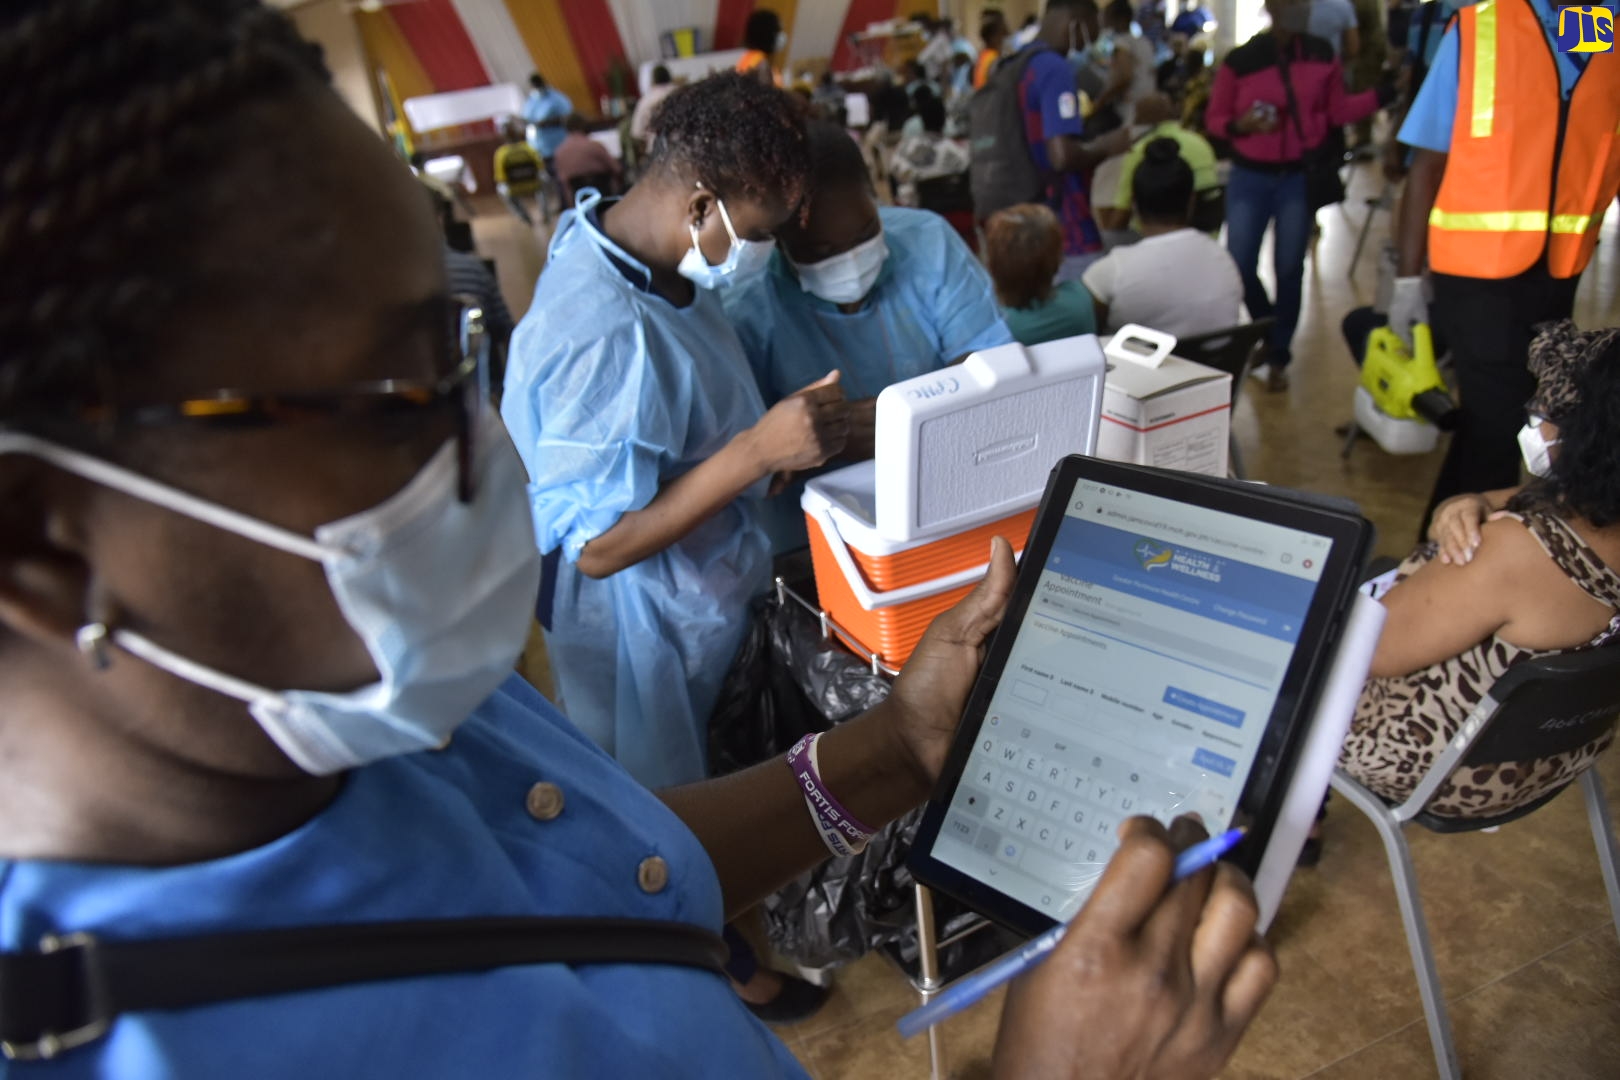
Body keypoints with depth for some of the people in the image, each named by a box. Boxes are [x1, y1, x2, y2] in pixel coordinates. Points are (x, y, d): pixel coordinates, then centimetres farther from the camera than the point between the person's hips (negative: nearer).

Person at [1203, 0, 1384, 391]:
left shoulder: (1321, 55, 2)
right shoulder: (1239, 61, -5)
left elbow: (1337, 112, 8)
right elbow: (1214, 119, 0)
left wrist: (1383, 93, -3)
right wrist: (1240, 125, -20)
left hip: (1300, 177, 1)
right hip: (1250, 177, -1)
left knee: (1289, 269, 1)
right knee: (1239, 266, -3)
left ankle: (1279, 356, 15)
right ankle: (1269, 327, 27)